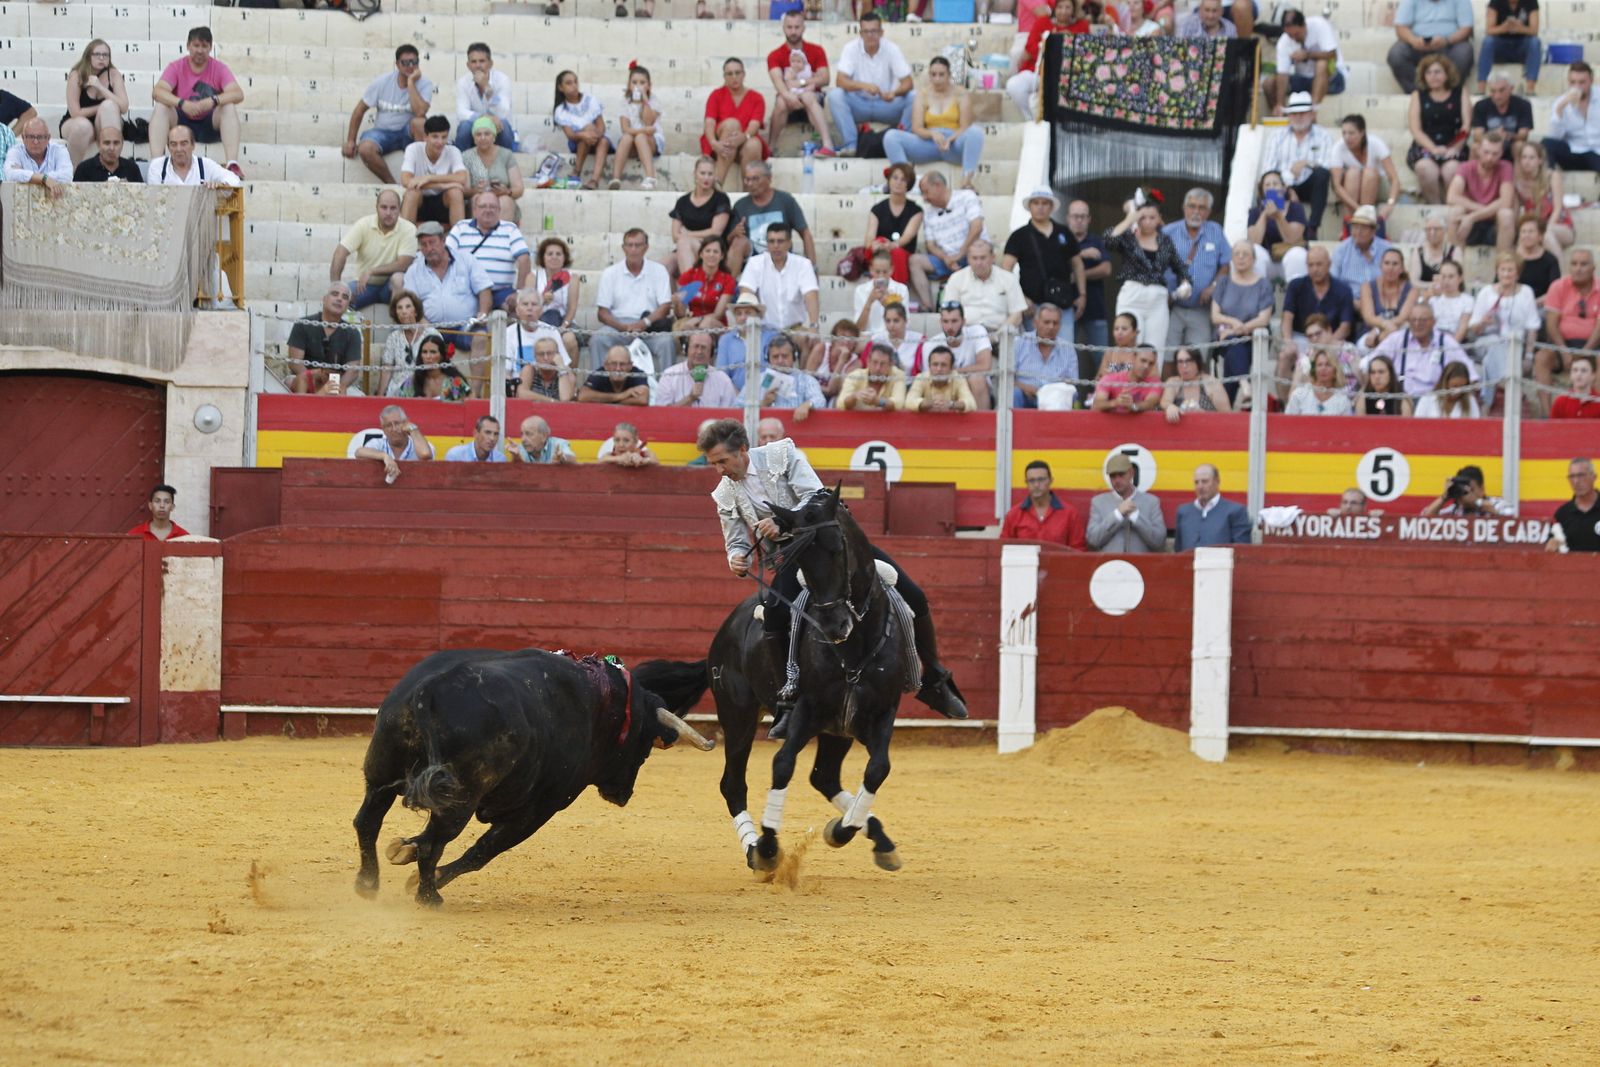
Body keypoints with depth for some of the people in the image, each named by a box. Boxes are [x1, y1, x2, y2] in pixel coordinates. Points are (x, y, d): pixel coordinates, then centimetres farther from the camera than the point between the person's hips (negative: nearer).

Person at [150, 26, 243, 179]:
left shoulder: (219, 69, 0)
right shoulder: (176, 67, 0)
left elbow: (238, 94, -15)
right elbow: (157, 92, -15)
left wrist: (213, 101, -34)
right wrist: (182, 103, -33)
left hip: (210, 126, 0)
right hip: (181, 123, 0)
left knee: (229, 107, -26)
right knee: (161, 107, -25)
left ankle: (233, 165, -40)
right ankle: (155, 163, -39)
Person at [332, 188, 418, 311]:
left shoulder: (408, 229, -15)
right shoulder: (363, 225, -11)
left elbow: (403, 264, -20)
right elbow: (340, 253, -17)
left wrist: (371, 271, -26)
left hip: (391, 287, -1)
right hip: (365, 284, 1)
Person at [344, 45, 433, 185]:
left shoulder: (425, 85, -8)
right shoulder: (382, 82, -3)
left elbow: (420, 112, -26)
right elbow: (360, 110, 3)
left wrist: (411, 82, -21)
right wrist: (350, 141, -3)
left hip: (408, 133, -1)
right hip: (383, 132, 1)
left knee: (419, 122, -36)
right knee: (365, 149, -33)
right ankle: (391, 184, -16)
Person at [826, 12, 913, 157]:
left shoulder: (892, 49, -9)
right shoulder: (851, 49, -11)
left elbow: (907, 83, -13)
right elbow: (840, 81, -21)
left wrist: (894, 92, -37)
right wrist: (864, 86, -40)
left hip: (886, 105, 0)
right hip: (859, 105, 0)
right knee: (835, 95, -29)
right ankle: (850, 144, -30)